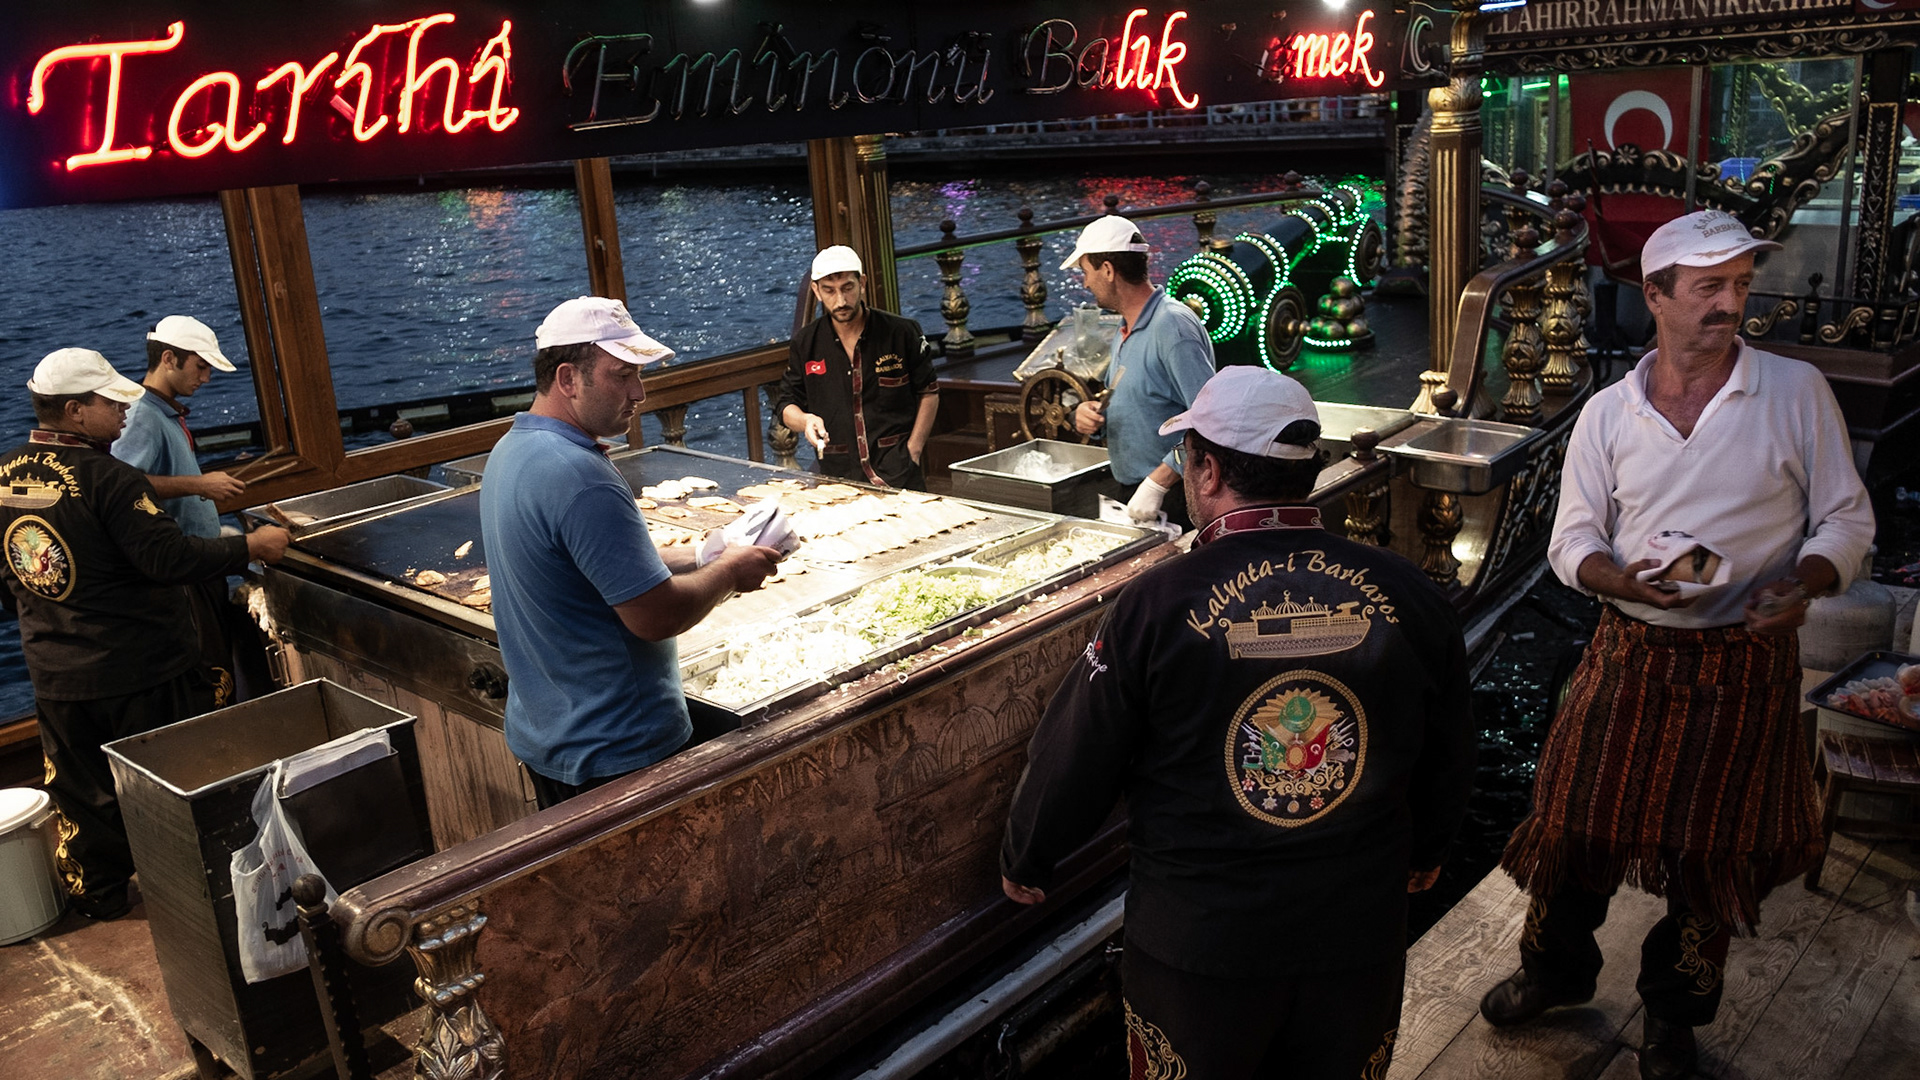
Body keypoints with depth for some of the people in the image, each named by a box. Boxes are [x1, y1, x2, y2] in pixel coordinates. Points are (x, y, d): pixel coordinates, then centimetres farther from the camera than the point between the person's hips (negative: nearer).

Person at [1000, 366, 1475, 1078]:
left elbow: (1074, 760, -9)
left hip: (1197, 941, -3)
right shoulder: (1406, 593, -8)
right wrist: (1424, 851, 27)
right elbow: (1447, 758, 6)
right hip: (1361, 935, 3)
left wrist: (1024, 864, 10)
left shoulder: (1156, 604, -19)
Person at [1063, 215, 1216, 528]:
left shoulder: (1172, 325, -18)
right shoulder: (1126, 331, 14)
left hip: (1175, 500, -9)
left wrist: (1158, 482, -29)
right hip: (1136, 496, 9)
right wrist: (1089, 414, 3)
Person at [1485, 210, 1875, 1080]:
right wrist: (1621, 578, -19)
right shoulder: (1608, 413, 1)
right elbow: (1572, 538, 2)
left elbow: (1846, 519, 0)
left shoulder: (1797, 393, -3)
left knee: (1715, 846, 12)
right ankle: (1555, 968, 34)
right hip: (1632, 654, 1)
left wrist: (1803, 585, -20)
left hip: (1747, 661, -1)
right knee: (1577, 815, 8)